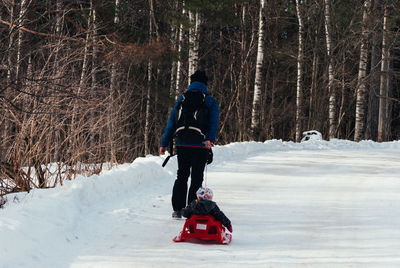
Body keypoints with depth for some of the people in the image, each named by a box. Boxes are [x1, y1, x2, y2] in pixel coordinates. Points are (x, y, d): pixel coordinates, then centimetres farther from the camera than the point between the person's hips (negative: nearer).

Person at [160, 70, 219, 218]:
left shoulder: (181, 100, 8)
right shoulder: (210, 101, 2)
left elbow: (171, 122, 7)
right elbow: (213, 122, -13)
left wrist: (164, 144, 9)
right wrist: (210, 139, -25)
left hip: (182, 145, 2)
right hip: (200, 146, -2)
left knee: (181, 176, 12)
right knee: (197, 178, 5)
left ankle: (177, 210, 6)